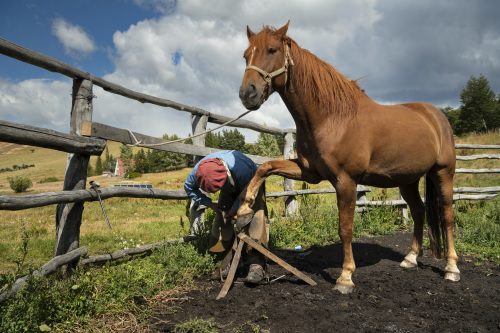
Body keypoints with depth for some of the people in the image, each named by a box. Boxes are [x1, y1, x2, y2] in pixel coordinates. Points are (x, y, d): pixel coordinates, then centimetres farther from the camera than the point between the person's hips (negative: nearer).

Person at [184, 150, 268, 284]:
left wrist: (235, 210, -23)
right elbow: (189, 186, -8)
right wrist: (209, 203, -15)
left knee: (254, 220, -23)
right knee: (222, 220, -5)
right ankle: (226, 264, 6)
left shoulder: (241, 168, -45)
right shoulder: (200, 169, -30)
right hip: (230, 188, 5)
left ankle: (257, 265, -19)